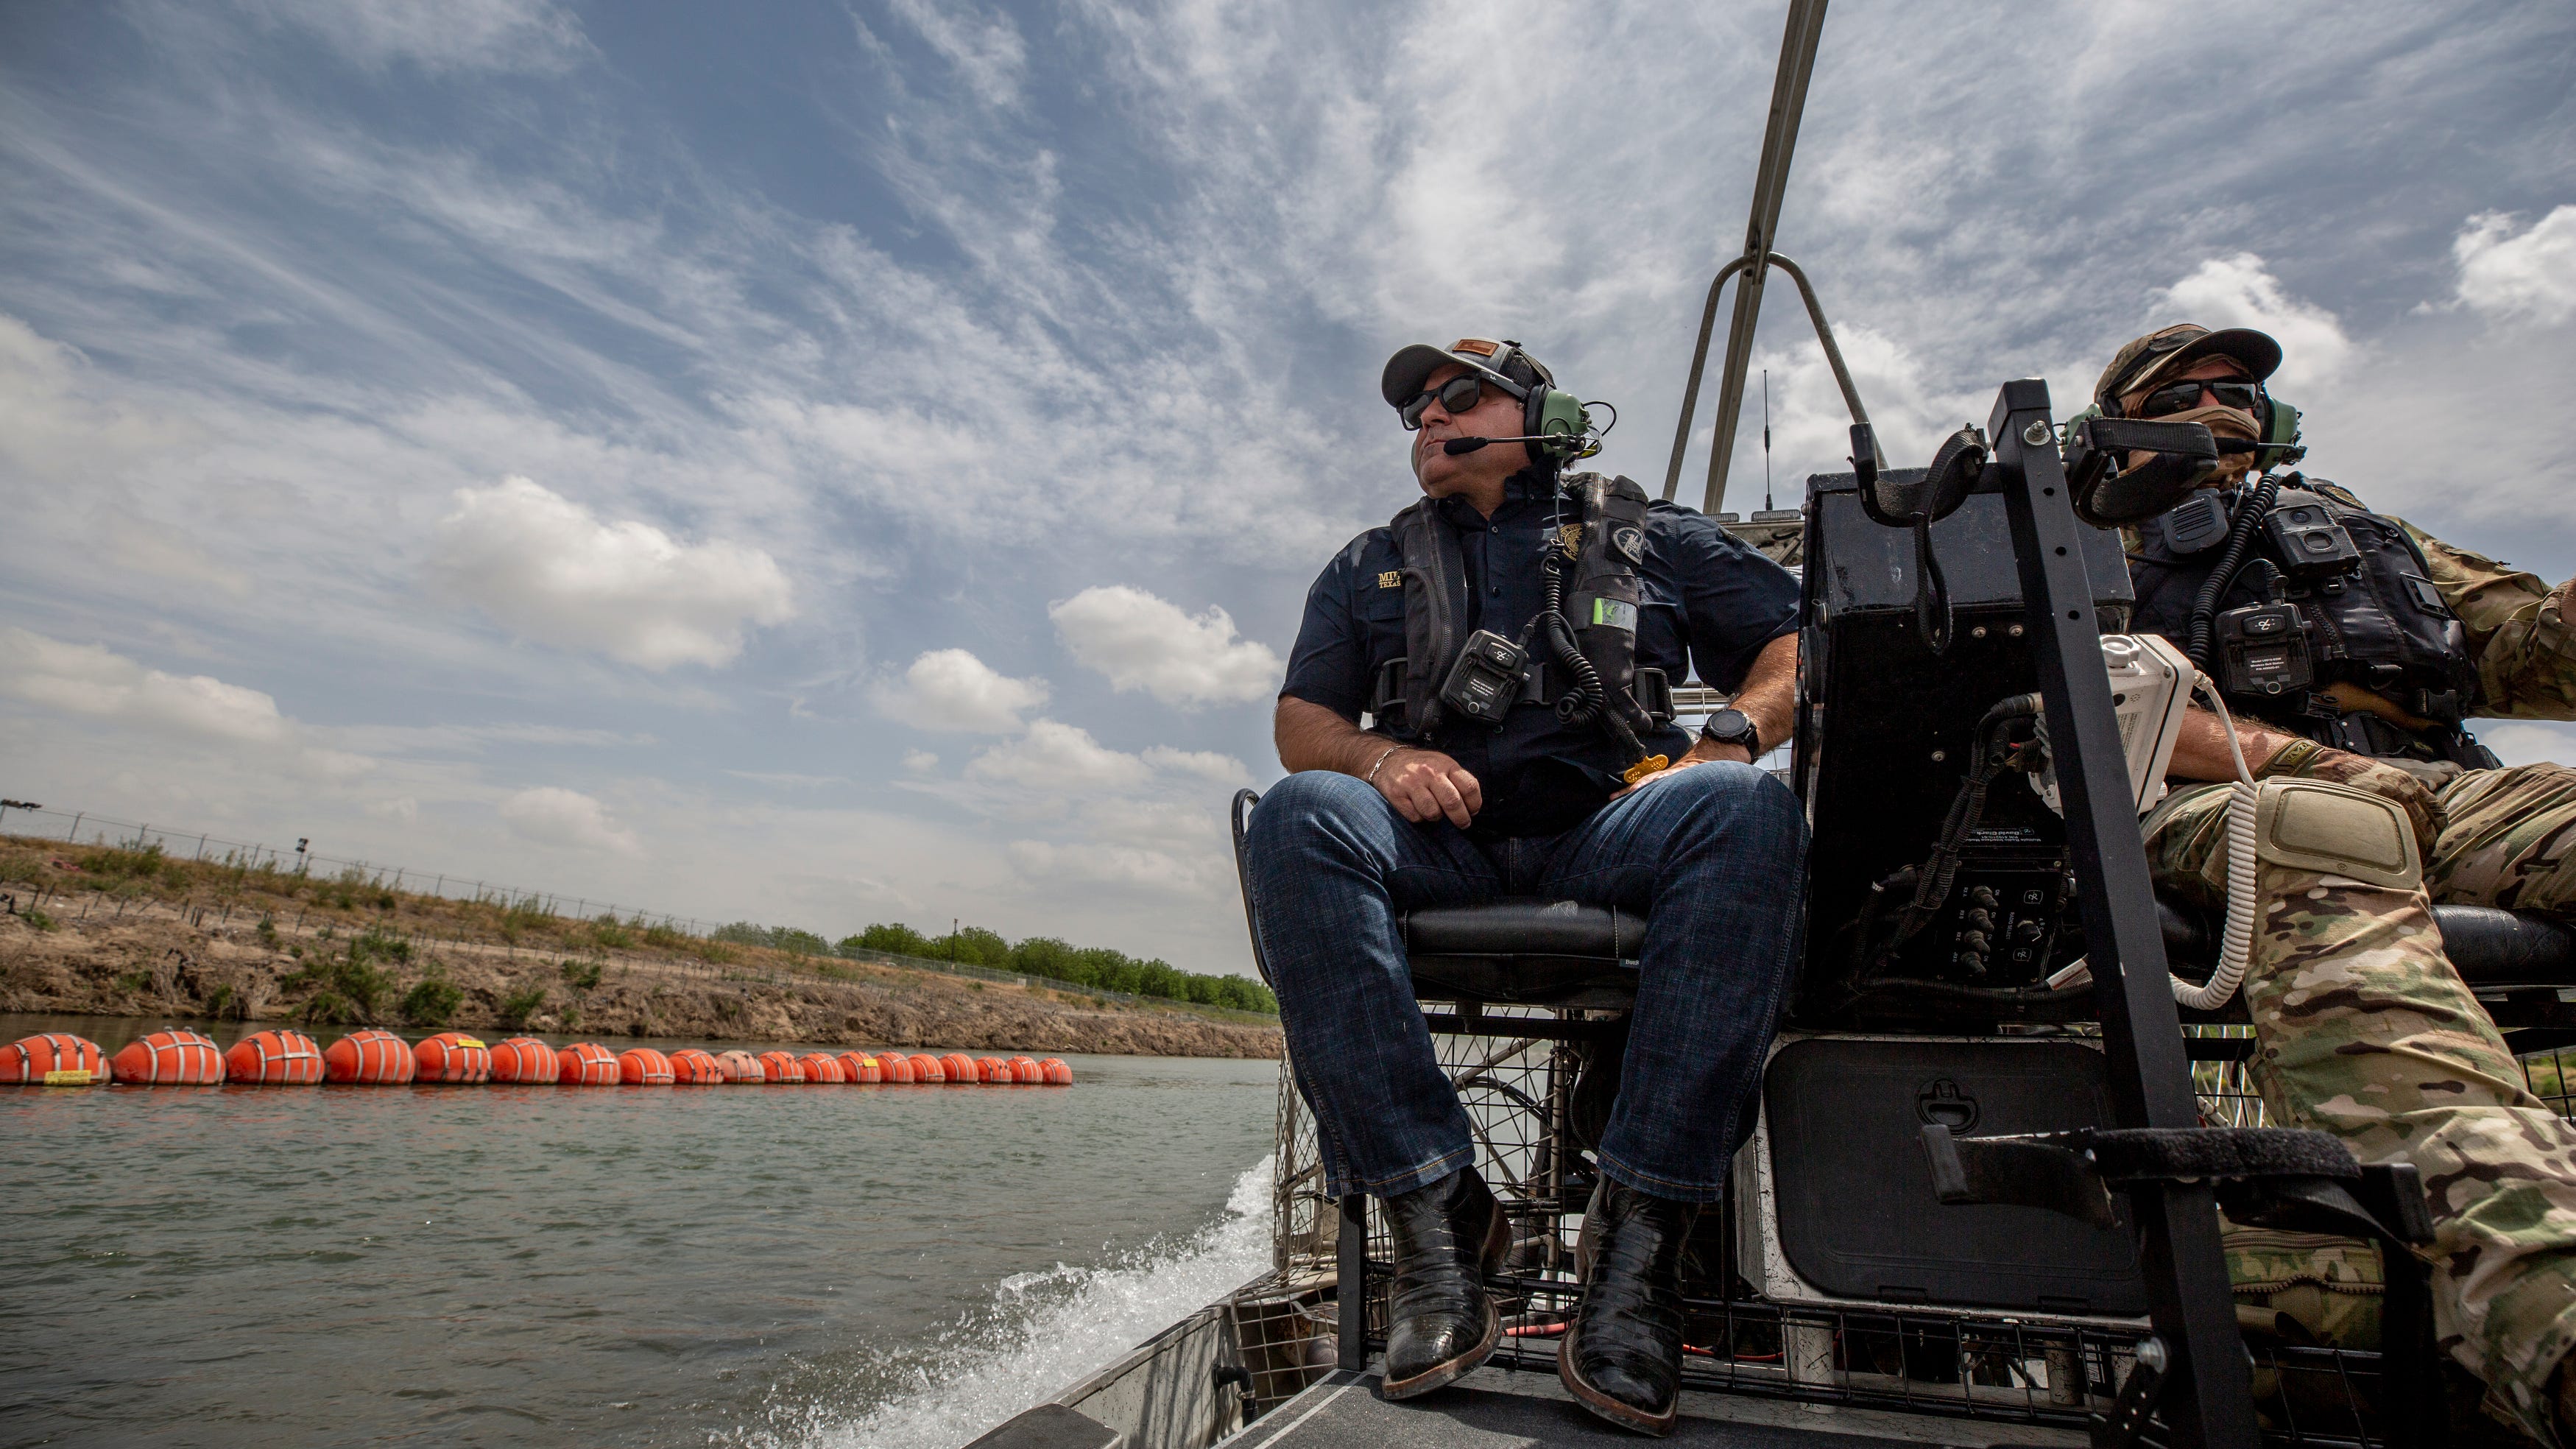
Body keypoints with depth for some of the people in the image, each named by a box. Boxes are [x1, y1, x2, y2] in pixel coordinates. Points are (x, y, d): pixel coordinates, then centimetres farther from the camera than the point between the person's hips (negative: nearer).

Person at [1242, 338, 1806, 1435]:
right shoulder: (1369, 568, 25)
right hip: (1440, 844, 1)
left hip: (1604, 833, 0)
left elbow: (1796, 647, 16)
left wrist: (1727, 739, -6)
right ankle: (1436, 1212, -30)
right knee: (1299, 816, -30)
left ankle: (1640, 1228, -30)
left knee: (1745, 810, -32)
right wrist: (1381, 755, -8)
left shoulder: (1650, 536, 22)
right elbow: (1300, 724, 15)